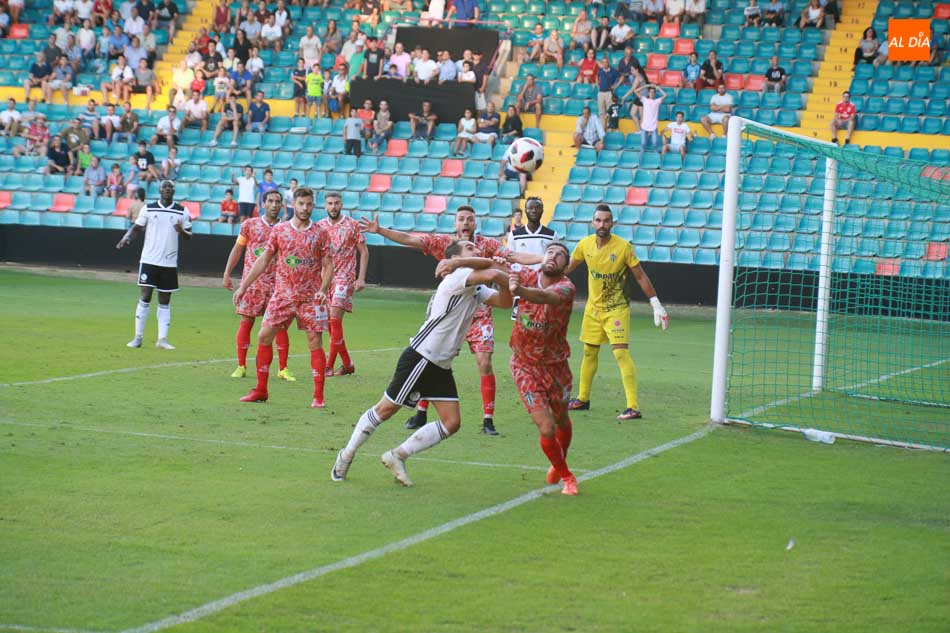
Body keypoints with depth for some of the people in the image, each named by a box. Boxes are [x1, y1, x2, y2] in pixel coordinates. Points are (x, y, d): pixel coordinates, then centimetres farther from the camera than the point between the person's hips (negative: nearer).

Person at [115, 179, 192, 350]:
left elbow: (189, 235, 7)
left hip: (169, 263, 1)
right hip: (149, 260, -1)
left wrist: (182, 231, -16)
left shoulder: (182, 211, 4)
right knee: (145, 297, -4)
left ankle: (162, 339, 6)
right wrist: (127, 238, -13)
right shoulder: (148, 209, 3)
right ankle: (138, 337, 3)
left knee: (165, 301, 4)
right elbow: (137, 227, 7)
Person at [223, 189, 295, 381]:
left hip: (277, 284, 1)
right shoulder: (250, 225, 3)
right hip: (252, 281, -1)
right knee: (246, 322, 0)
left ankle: (283, 369, 5)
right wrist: (227, 274, 4)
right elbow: (237, 250, 8)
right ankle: (241, 367, 9)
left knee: (280, 325, -2)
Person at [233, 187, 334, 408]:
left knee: (315, 342, -6)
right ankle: (260, 390, 9)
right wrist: (243, 286, 5)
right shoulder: (279, 230, 4)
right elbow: (263, 261, 9)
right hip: (282, 294, 2)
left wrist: (323, 289, -14)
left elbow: (328, 266, 3)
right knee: (264, 336, -3)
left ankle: (318, 396, -2)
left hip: (311, 297, -2)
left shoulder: (320, 234, 2)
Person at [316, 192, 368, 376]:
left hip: (344, 278, -5)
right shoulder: (320, 226, 8)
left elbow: (364, 252, 1)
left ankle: (329, 366, -15)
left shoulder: (353, 225, -2)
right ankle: (347, 363, 17)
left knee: (334, 319, -15)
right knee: (330, 323, 5)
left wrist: (361, 278, -7)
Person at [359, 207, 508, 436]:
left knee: (484, 363, -10)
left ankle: (488, 420, -1)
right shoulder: (443, 243, -2)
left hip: (479, 314, -1)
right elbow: (409, 239, -7)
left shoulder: (488, 244, -4)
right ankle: (421, 414, 17)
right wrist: (379, 230, -16)